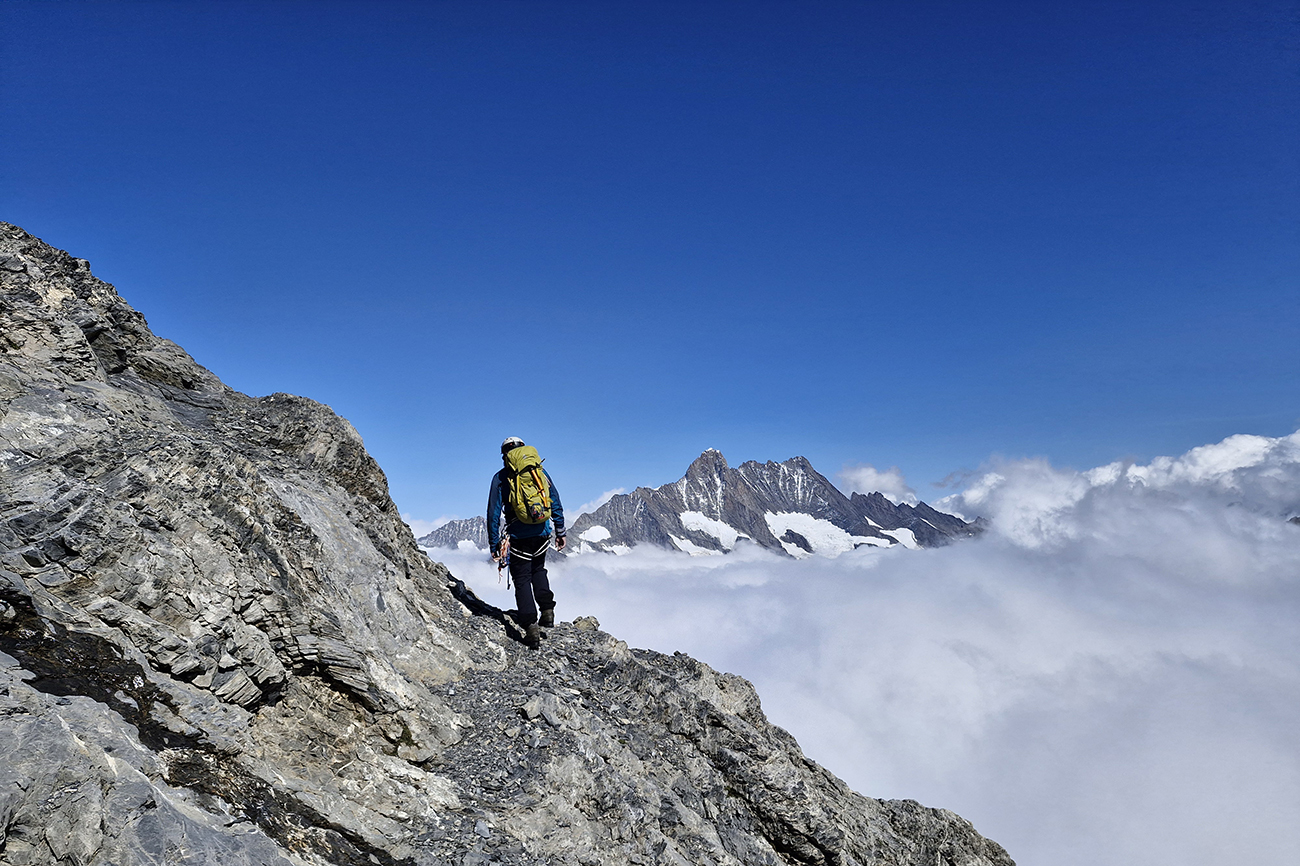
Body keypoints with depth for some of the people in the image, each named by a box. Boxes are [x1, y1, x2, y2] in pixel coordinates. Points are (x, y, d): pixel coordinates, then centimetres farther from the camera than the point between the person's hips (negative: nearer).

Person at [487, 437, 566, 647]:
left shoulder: (501, 477, 2)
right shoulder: (540, 471, 8)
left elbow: (494, 512, 0)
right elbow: (556, 504, 8)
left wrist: (494, 543, 4)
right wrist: (560, 532, 15)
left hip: (518, 536, -3)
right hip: (542, 533, 3)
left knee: (522, 580, 4)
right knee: (538, 570, 25)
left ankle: (530, 625, -5)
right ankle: (547, 610, 12)